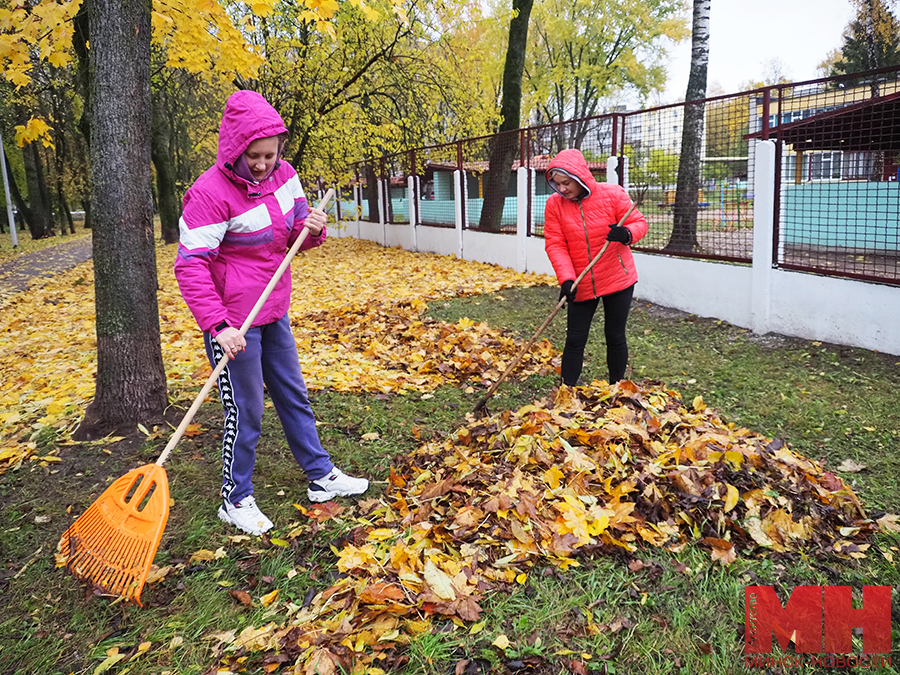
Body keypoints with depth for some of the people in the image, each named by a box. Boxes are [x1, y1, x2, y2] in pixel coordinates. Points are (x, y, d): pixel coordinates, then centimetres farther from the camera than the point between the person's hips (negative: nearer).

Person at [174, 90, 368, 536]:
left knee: (293, 396, 18)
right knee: (244, 412, 2)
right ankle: (236, 501, 23)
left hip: (273, 312, 8)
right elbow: (190, 265, -23)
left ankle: (321, 477, 33)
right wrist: (218, 325, -31)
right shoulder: (211, 192, -20)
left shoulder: (283, 175, 1)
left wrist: (312, 228, -11)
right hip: (233, 322, -7)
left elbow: (294, 236, 13)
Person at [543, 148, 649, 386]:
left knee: (615, 337, 10)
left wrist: (626, 234, -30)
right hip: (581, 284, 1)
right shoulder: (554, 204, -7)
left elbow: (639, 222, -6)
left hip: (618, 280, -1)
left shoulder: (613, 194, -11)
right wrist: (566, 279, -23)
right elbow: (555, 244, -9)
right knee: (575, 340, 4)